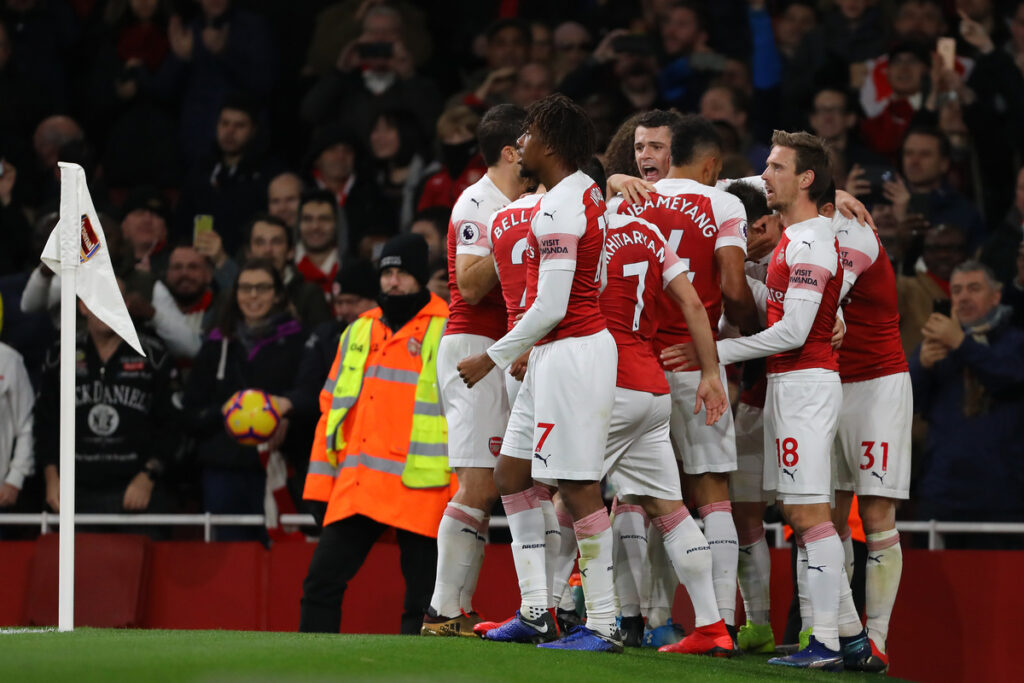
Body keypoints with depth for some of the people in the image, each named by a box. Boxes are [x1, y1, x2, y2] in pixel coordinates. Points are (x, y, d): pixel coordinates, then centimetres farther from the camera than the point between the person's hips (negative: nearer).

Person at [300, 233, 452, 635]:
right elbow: (331, 405, 21)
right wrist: (321, 481, 15)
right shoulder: (358, 332, 18)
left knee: (423, 596, -2)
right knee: (322, 581, 0)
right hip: (356, 488, 5)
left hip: (419, 491, -5)